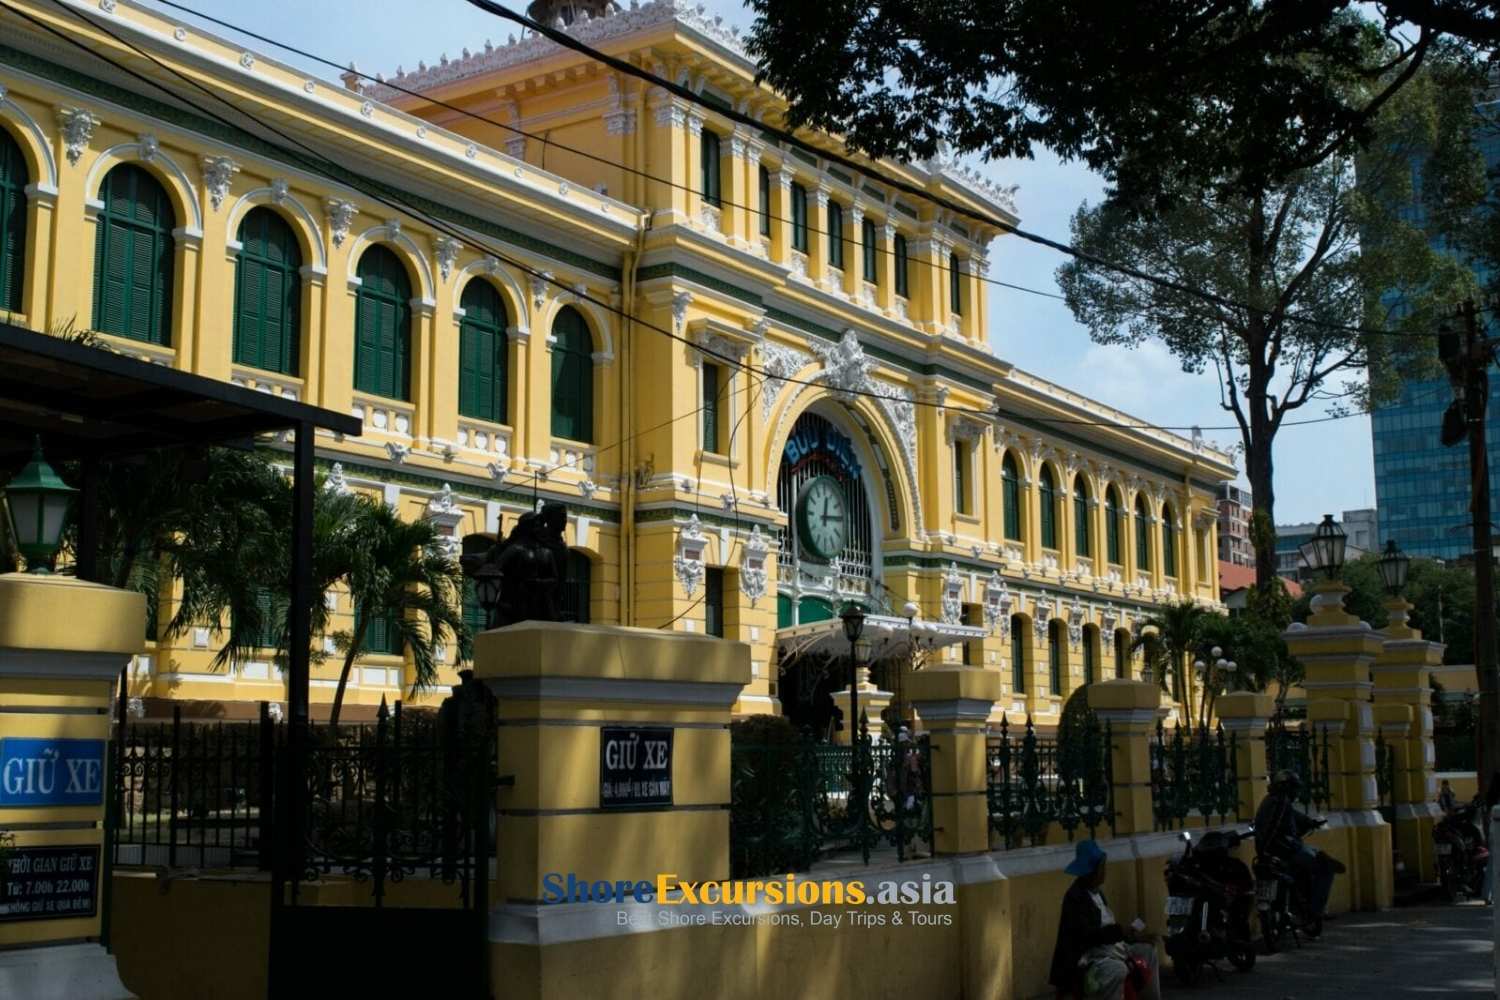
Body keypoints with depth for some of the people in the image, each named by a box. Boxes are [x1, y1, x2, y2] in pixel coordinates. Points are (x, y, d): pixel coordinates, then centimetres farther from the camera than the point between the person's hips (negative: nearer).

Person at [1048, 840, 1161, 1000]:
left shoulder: (1096, 891, 12)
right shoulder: (1075, 897, -20)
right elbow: (1087, 935, -28)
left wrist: (1133, 936, 7)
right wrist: (1121, 931, -29)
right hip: (1087, 959, -11)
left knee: (1148, 950, 24)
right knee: (1118, 969, -39)